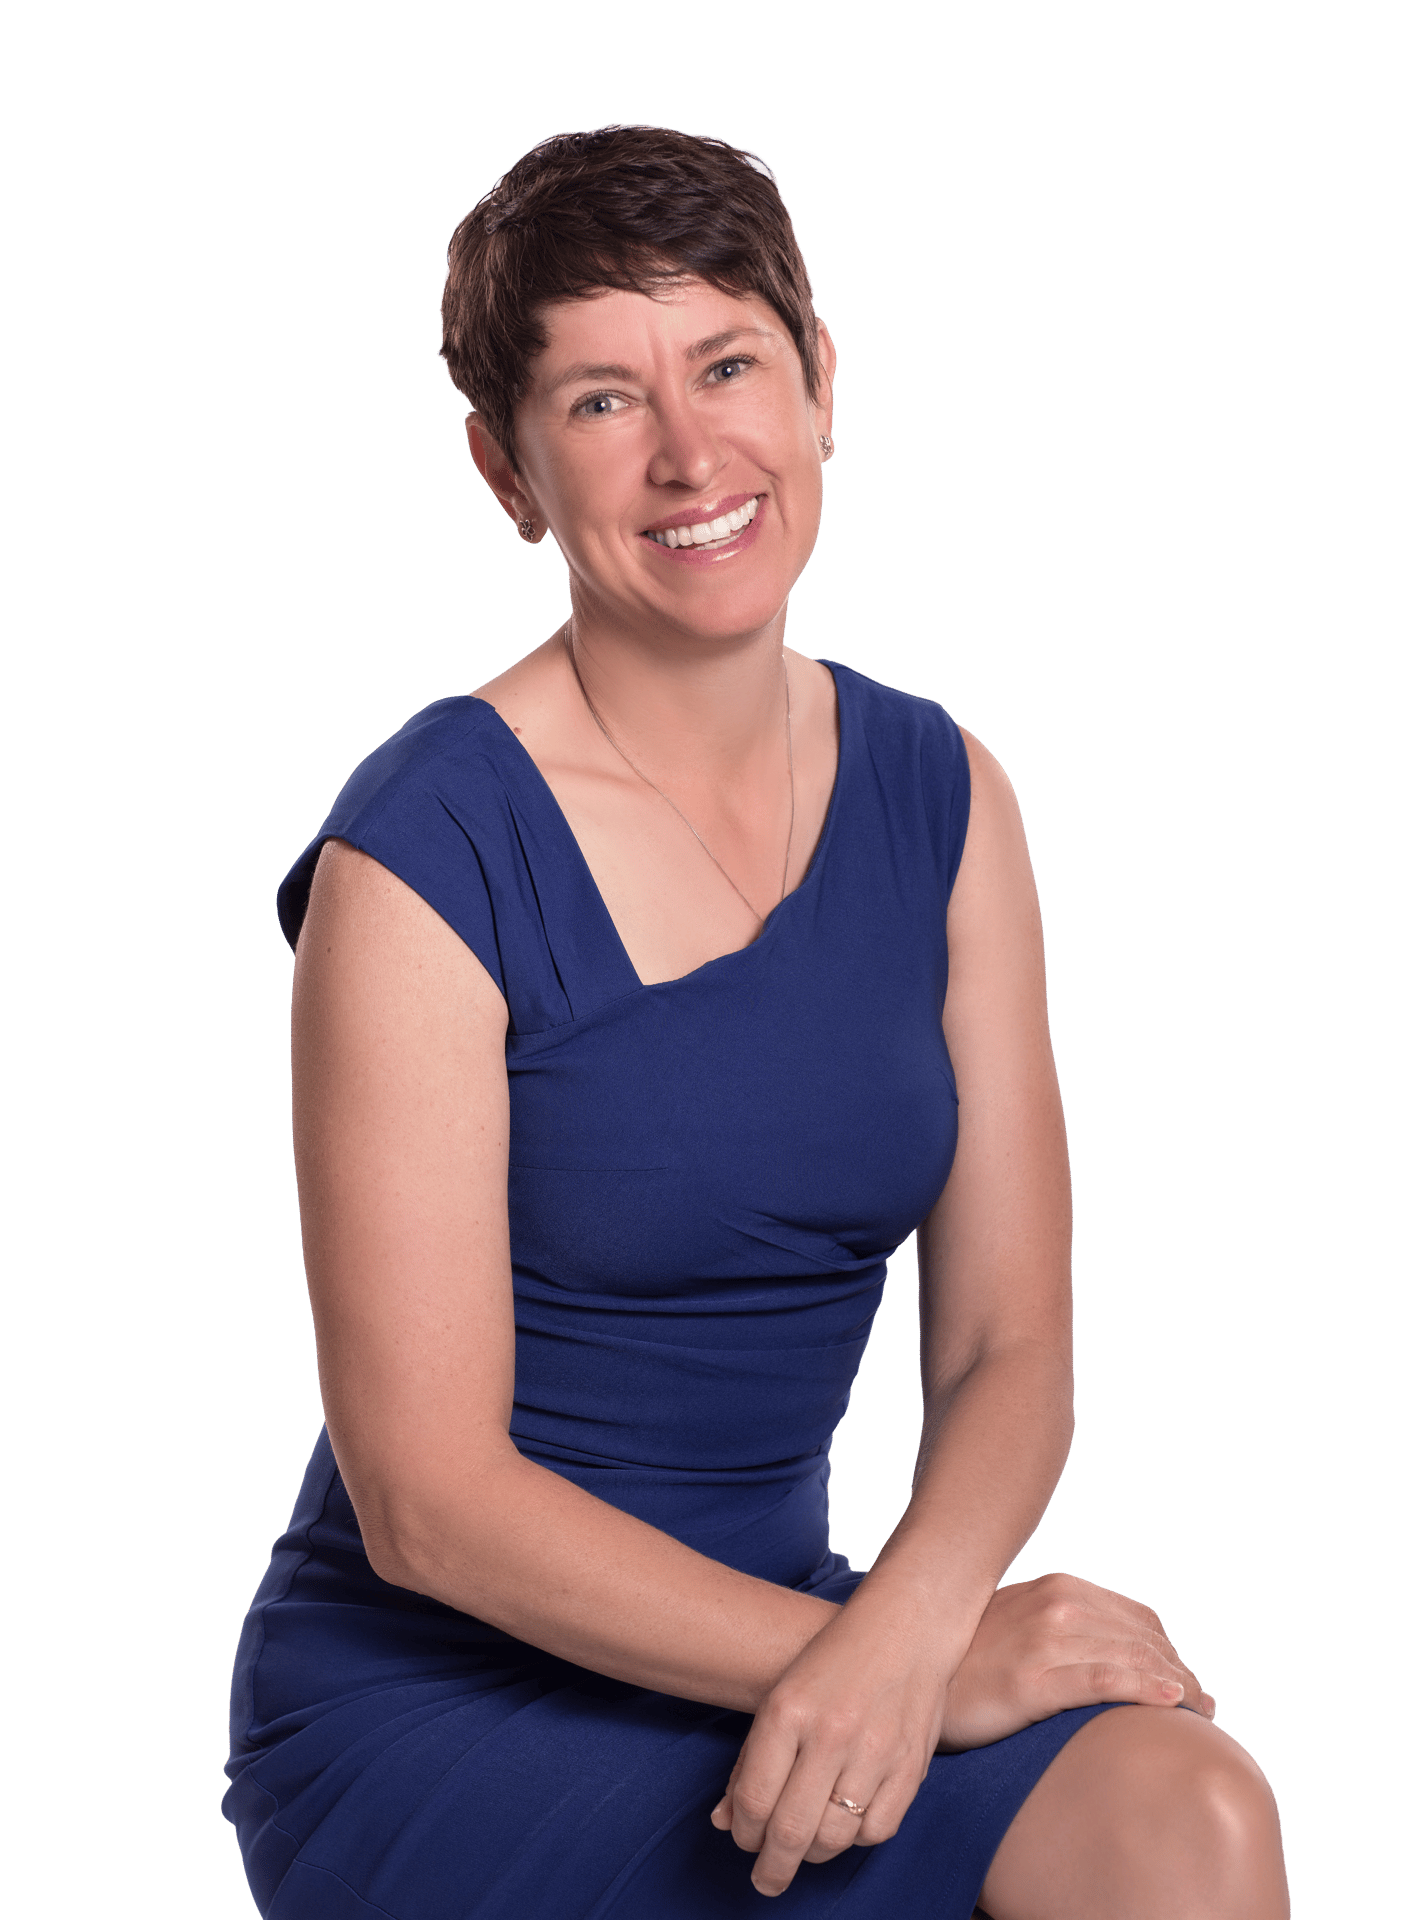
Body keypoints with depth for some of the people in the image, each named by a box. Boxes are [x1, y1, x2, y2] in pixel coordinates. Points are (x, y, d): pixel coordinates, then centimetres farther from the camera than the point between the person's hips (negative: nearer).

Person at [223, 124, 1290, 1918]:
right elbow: (430, 1502, -16)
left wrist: (900, 1624, -21)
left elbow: (1008, 1349, 0)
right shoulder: (423, 859, -15)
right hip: (436, 1704, -5)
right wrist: (927, 1664, -18)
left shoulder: (943, 800, 2)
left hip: (770, 1621, 5)